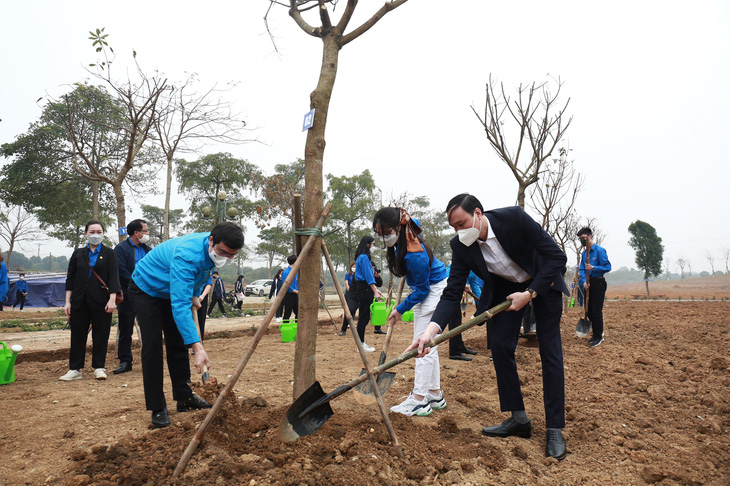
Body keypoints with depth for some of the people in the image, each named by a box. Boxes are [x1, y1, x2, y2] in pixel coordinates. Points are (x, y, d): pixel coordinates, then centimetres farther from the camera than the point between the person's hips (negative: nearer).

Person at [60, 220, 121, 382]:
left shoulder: (109, 253, 4)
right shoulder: (78, 253, 10)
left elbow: (113, 277, -3)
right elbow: (70, 278, 11)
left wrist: (112, 299, -13)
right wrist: (67, 302, 5)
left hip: (101, 301, -2)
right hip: (79, 301, 3)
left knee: (100, 335, 2)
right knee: (77, 335, 6)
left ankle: (98, 367, 14)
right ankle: (75, 369, 16)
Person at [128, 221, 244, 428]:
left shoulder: (215, 251, -16)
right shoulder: (187, 256, -42)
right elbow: (180, 305, -47)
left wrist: (194, 294, 3)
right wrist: (197, 346, -51)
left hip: (172, 291, 8)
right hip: (146, 289, -7)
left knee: (178, 343, 8)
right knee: (152, 345, -14)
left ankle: (184, 397, 17)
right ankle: (157, 408, -6)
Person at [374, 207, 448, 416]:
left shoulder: (414, 254, -33)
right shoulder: (403, 236, -7)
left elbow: (422, 290, -23)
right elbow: (415, 222, 18)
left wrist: (400, 309, -13)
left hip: (435, 290, -10)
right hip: (424, 289, 10)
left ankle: (419, 401, -6)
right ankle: (435, 395, 21)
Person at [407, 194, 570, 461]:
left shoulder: (514, 218, -32)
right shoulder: (460, 246, -21)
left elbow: (557, 257, -26)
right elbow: (452, 293, -21)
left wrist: (529, 293, -29)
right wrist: (431, 330, -35)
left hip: (543, 282, -3)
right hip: (506, 287, 4)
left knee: (550, 352, -6)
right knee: (500, 347, -4)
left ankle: (555, 430, 3)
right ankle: (519, 419, 11)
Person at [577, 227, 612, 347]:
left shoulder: (600, 250, -9)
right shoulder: (584, 253, 12)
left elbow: (607, 267, -13)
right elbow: (581, 269, 9)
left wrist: (593, 268, -25)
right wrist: (584, 281, -7)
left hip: (598, 282, -7)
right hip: (588, 284, 7)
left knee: (596, 310, -5)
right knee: (589, 310, 11)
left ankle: (598, 337, 4)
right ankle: (597, 332, 26)